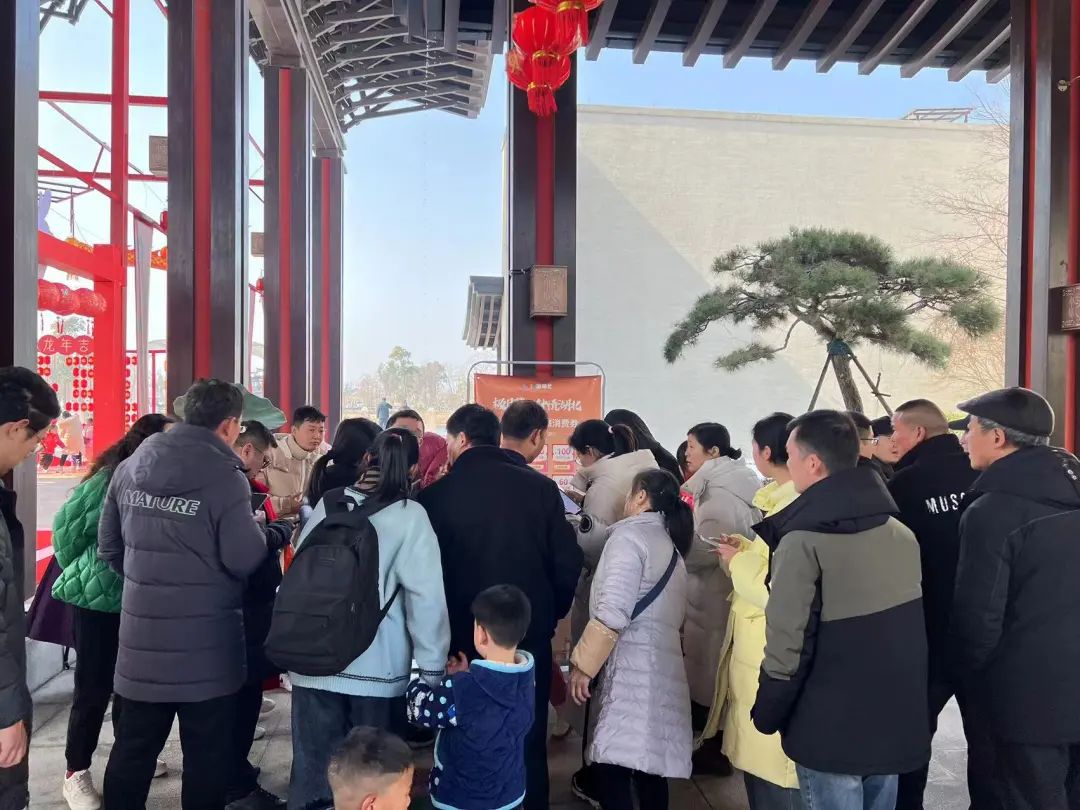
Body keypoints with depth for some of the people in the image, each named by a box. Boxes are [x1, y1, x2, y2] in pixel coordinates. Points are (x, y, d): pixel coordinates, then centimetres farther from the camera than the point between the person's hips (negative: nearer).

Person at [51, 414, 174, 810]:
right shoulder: (111, 478, -17)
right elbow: (67, 525, -11)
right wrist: (82, 572, 1)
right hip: (100, 598, -6)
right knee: (94, 687, 5)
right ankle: (76, 773, 21)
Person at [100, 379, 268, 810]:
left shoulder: (129, 468, 3)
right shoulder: (225, 478, -17)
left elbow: (108, 546, 12)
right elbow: (245, 560, -17)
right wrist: (267, 532, 3)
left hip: (140, 640, 6)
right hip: (205, 644, -5)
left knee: (132, 749, 19)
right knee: (206, 756, 10)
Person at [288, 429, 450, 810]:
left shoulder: (327, 503, 3)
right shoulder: (410, 516, -8)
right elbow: (426, 596, -11)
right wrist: (432, 666, -5)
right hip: (377, 667, -3)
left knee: (313, 766, 14)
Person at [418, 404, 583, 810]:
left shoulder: (436, 494, -12)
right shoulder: (541, 486, -8)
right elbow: (568, 562, -6)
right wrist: (549, 614, 10)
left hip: (463, 636, -1)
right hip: (530, 632, 1)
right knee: (528, 740, 18)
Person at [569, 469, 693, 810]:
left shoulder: (630, 535, -6)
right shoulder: (672, 546, 20)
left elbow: (612, 613, -18)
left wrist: (583, 664, -11)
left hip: (631, 666, -9)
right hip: (661, 667, 9)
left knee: (610, 768, -8)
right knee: (647, 766, 15)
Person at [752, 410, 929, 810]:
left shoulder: (804, 542, -21)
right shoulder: (903, 534, 2)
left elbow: (787, 646, -20)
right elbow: (910, 633, 10)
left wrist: (766, 716, -5)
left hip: (830, 732, -6)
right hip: (897, 724, 7)